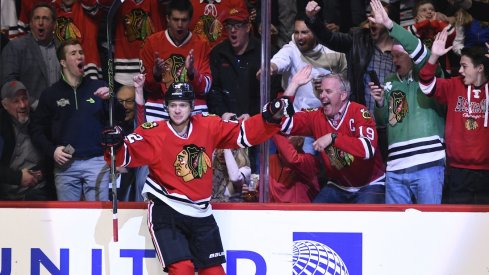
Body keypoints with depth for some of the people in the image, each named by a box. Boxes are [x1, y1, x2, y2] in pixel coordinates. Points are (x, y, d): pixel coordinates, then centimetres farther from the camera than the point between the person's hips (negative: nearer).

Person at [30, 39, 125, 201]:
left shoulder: (98, 87, 10)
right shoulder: (51, 94, 10)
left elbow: (119, 119, 6)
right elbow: (37, 129, 10)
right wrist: (52, 150, -5)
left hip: (97, 161, 0)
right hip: (65, 164, 1)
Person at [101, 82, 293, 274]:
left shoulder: (208, 127, 0)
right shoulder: (153, 133, -10)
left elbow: (244, 133, 1)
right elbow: (125, 156, -13)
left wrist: (271, 118, -13)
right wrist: (115, 145, -34)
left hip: (200, 214, 4)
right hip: (166, 211, -4)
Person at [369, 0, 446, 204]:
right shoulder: (390, 83, 21)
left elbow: (420, 51, -15)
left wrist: (389, 24, -18)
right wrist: (380, 102, 4)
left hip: (427, 164, -6)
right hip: (395, 167, 6)